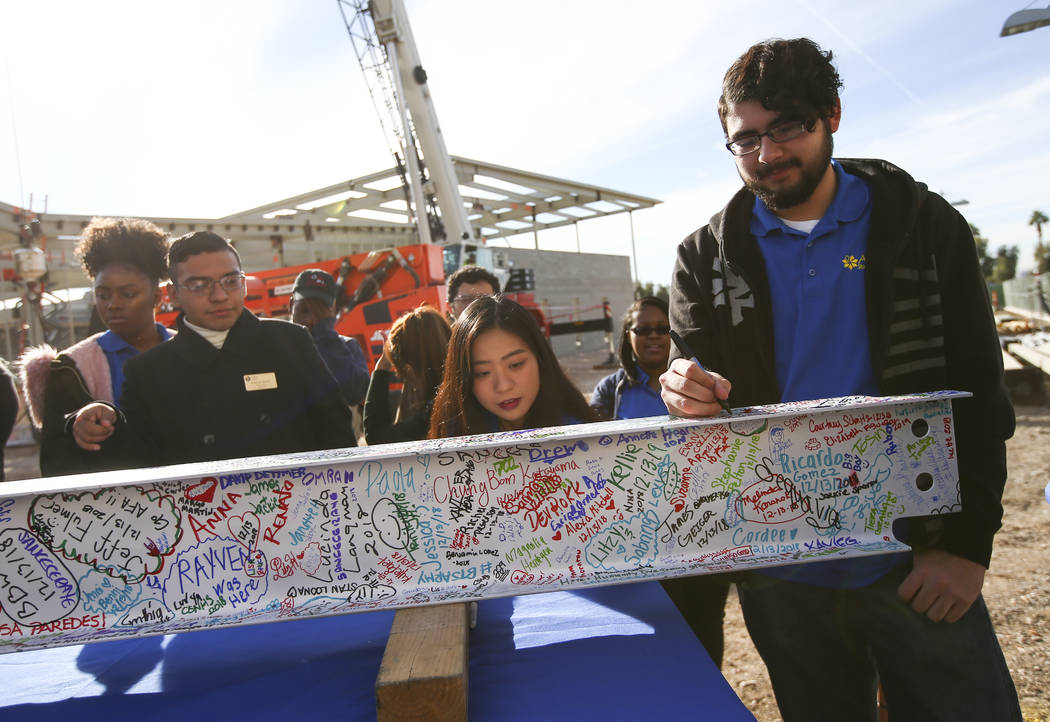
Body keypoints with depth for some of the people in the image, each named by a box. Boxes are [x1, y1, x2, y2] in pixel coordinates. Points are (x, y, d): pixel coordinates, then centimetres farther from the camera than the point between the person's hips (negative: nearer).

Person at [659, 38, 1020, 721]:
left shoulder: (924, 226, 1)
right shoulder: (707, 256, 3)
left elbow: (978, 395, -1)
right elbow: (700, 383, 3)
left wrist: (966, 543, -9)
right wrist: (688, 394, -22)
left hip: (914, 558, -1)